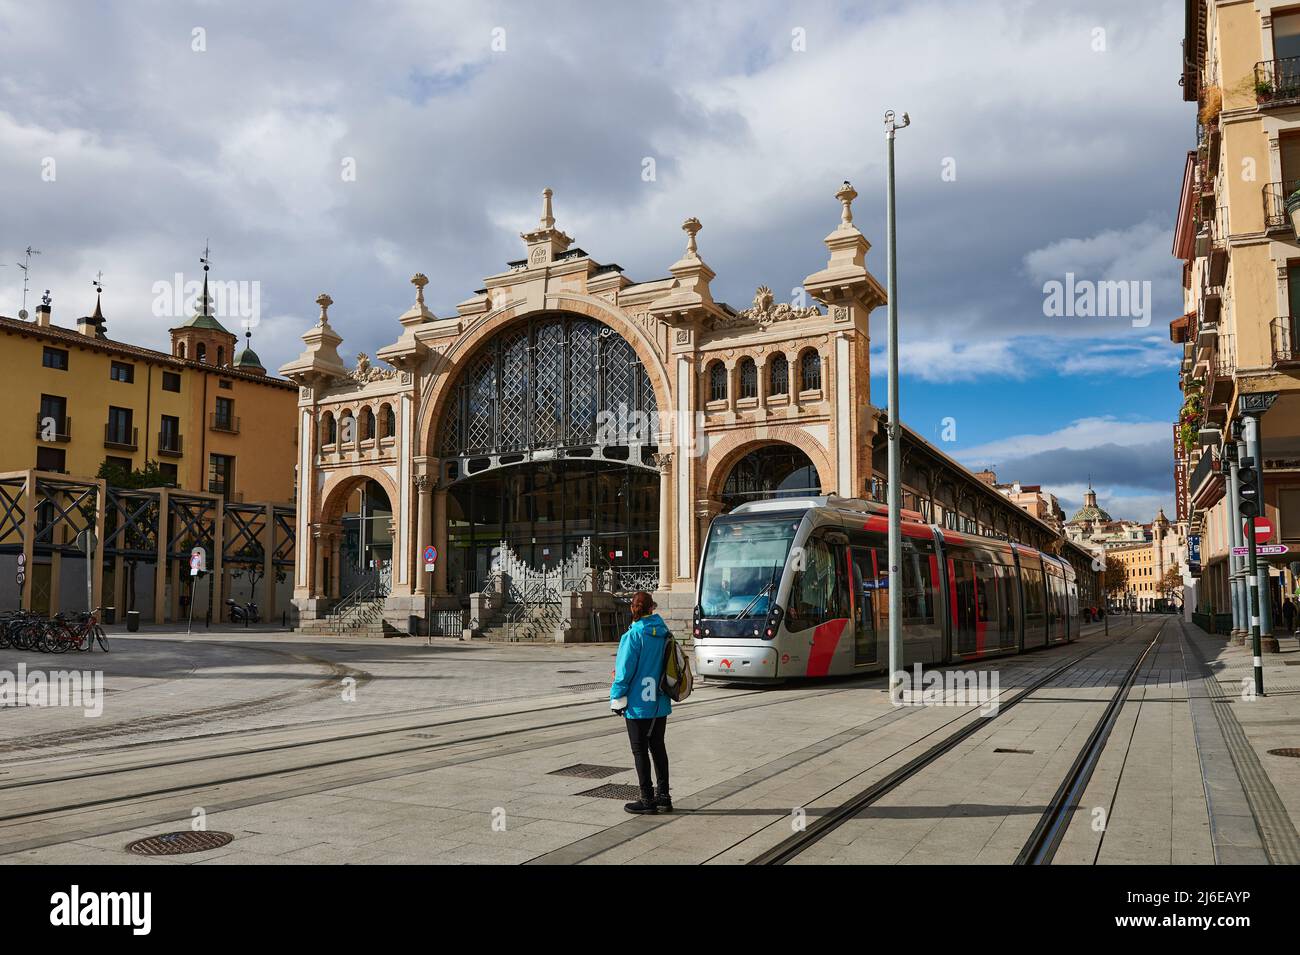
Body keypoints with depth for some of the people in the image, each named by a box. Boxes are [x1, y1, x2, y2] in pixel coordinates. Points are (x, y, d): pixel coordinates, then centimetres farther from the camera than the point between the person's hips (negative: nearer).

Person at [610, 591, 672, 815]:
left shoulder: (633, 635, -17)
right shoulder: (664, 633, 2)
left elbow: (625, 670, -15)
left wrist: (617, 698, -5)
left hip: (638, 704, -6)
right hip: (660, 703, 6)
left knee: (640, 750, 4)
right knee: (658, 747, 16)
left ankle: (647, 800, 8)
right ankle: (663, 797, 22)